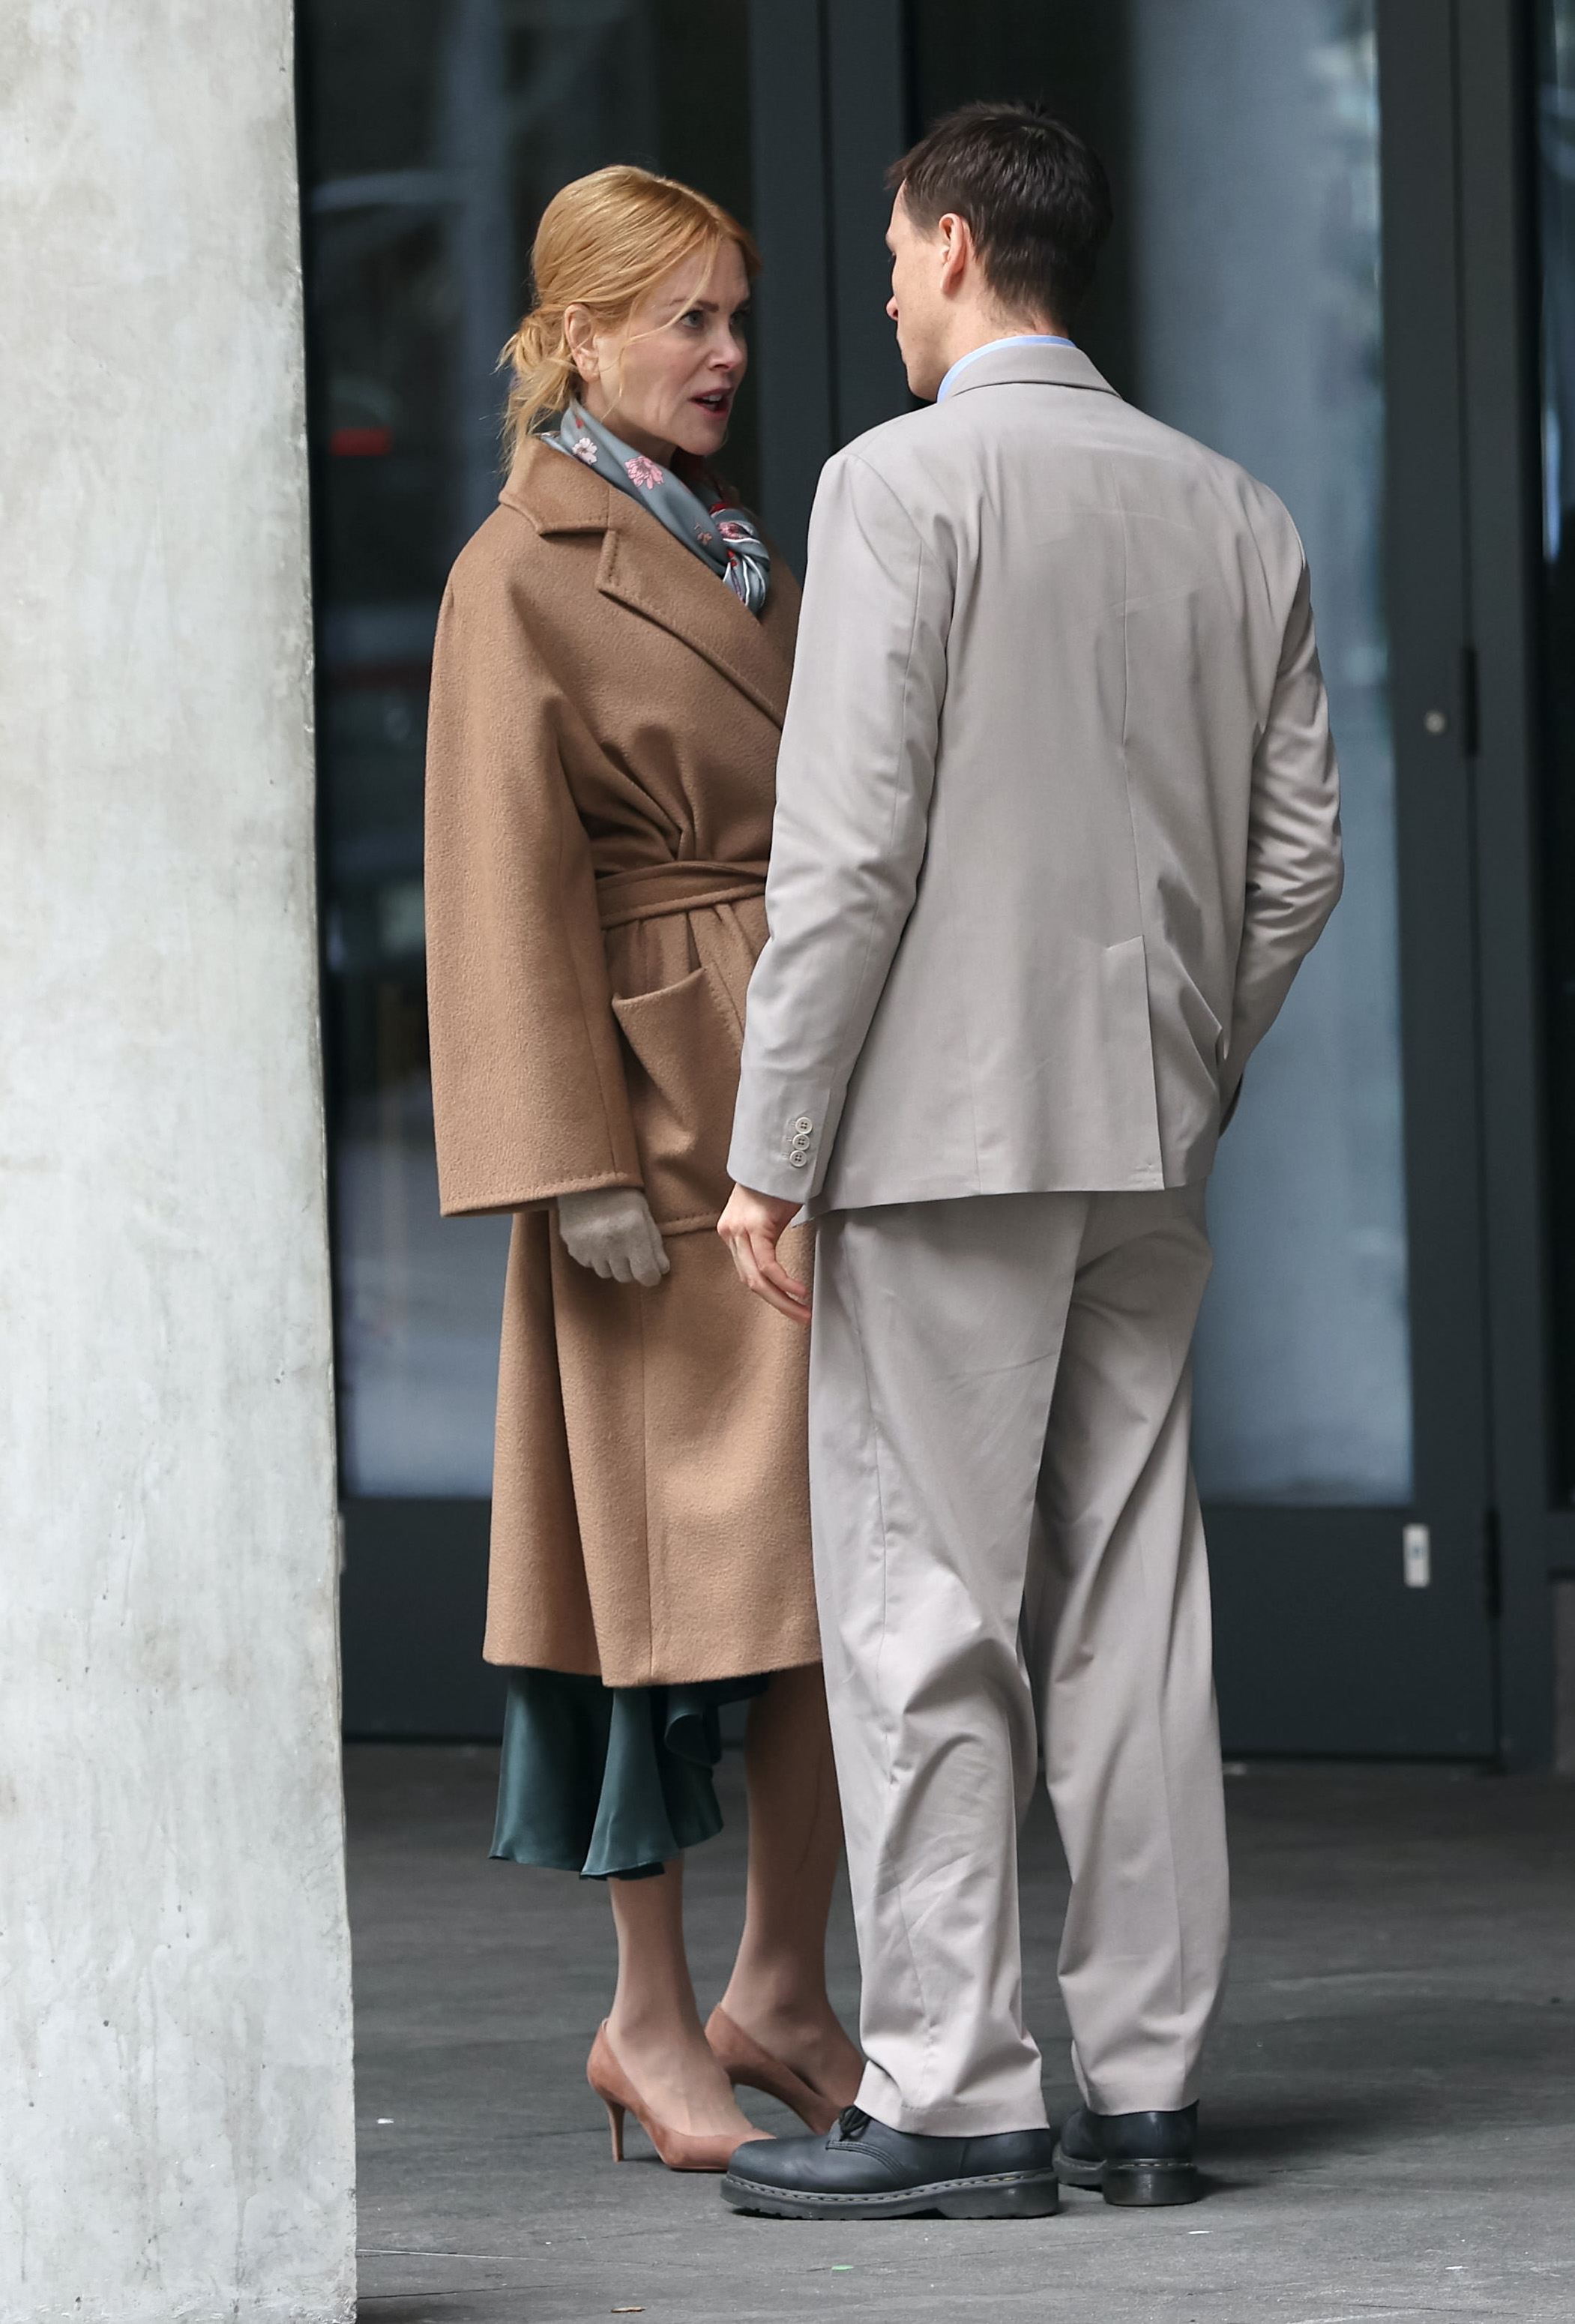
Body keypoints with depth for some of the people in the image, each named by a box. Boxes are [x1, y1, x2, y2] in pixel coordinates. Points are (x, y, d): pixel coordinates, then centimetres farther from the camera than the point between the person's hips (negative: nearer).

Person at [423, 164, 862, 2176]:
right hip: (669, 1112, -7)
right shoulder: (523, 578, -6)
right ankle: (650, 2022, 6)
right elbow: (509, 891, -11)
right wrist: (579, 1162, -17)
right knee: (675, 1558, -3)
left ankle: (783, 1991, 14)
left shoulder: (742, 561, 17)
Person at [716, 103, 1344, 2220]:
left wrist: (773, 1150, -10)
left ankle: (951, 2098, -5)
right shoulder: (1238, 518, 10)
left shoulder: (905, 485, -8)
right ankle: (1144, 2088, 8)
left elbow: (850, 844, -14)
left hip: (944, 1130, -6)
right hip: (1147, 1151, 6)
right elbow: (1297, 861, 10)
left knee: (924, 1621, -4)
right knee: (1130, 1616, 8)